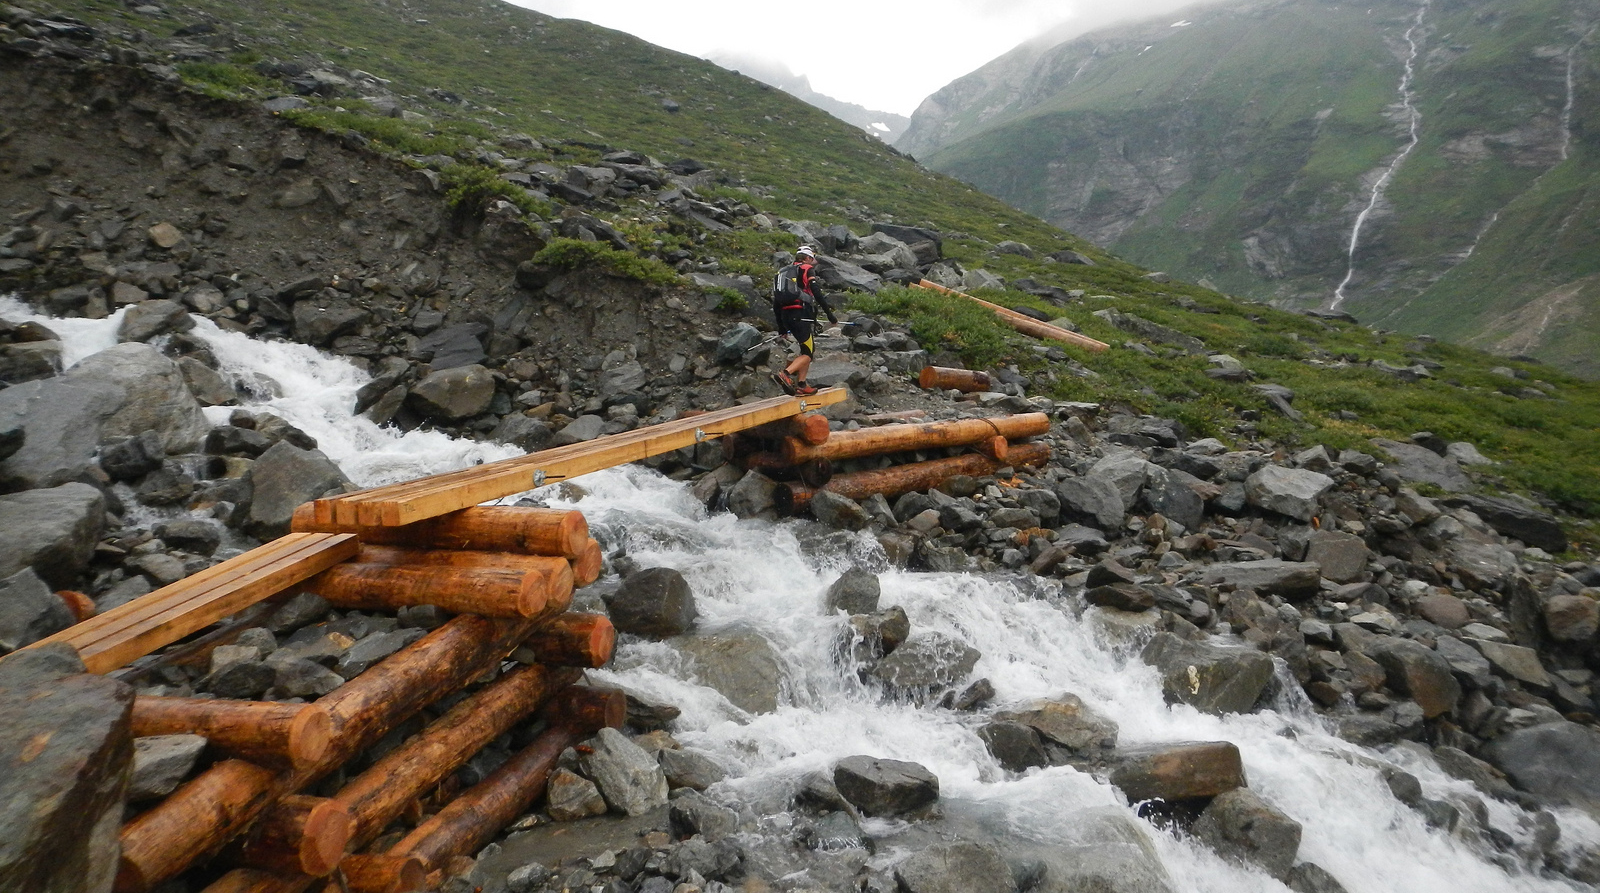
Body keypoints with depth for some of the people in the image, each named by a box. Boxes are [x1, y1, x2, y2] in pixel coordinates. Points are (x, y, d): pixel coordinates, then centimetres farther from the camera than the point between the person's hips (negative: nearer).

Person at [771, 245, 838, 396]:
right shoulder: (808, 270, 5)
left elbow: (776, 303, 22)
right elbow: (818, 294, -9)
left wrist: (781, 327, 25)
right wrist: (830, 315, -7)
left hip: (786, 316, 7)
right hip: (800, 314, -7)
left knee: (808, 348, 18)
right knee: (808, 353, -4)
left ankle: (801, 385, 11)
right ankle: (785, 374, -26)